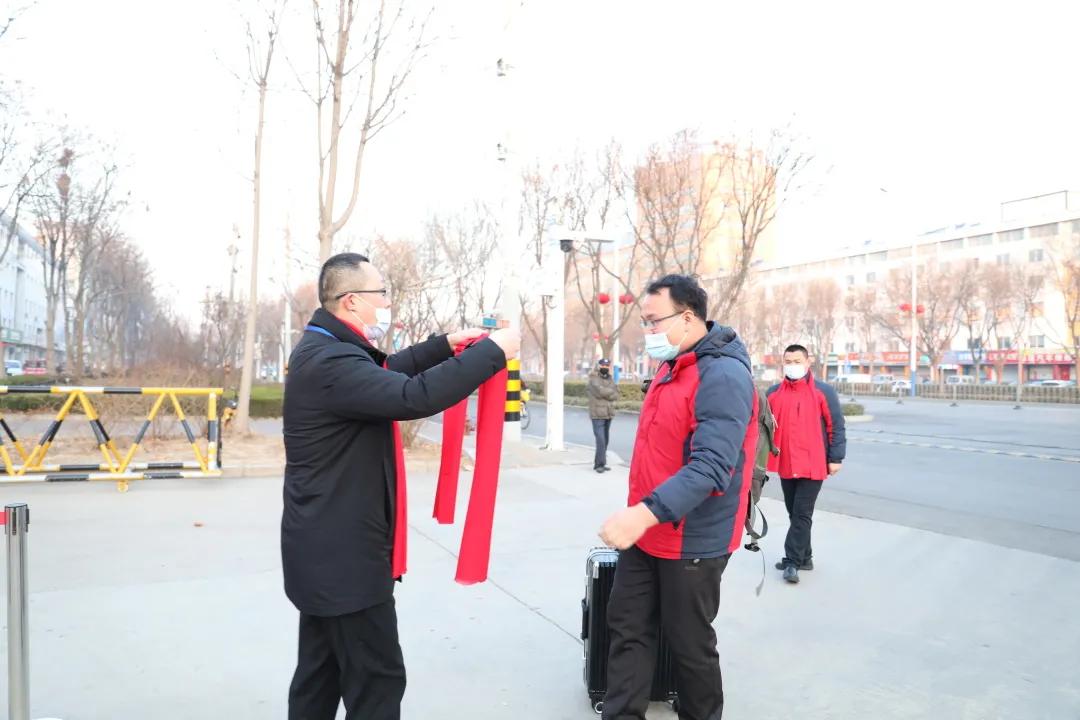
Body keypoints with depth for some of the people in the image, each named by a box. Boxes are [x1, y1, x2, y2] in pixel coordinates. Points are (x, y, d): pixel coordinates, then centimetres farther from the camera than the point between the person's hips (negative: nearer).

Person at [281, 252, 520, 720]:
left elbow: (386, 374, 24)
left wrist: (446, 345, 13)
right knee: (377, 678, -1)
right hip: (344, 551, -11)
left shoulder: (325, 350, 10)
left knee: (321, 672, 19)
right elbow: (414, 397, -34)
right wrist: (493, 351, -24)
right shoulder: (331, 362, -24)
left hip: (327, 545, 11)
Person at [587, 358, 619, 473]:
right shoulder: (594, 379, -4)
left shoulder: (609, 379, 15)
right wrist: (611, 391, -4)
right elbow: (600, 391, -21)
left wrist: (605, 393, -12)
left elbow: (616, 395, 4)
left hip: (608, 414, 7)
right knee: (601, 440, -12)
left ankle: (600, 463, 18)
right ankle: (599, 464, -7)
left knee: (606, 440, 9)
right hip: (598, 415, -7)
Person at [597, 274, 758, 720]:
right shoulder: (672, 366, 9)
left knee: (690, 644, 9)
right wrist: (641, 515, 15)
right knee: (627, 627, 13)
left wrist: (646, 512, -39)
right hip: (647, 531, 8)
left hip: (692, 540, -8)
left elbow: (710, 466, -30)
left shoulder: (723, 375, -20)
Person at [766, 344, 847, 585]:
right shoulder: (774, 393, 7)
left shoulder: (823, 392, -4)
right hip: (785, 465, 5)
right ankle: (803, 557, 26)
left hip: (813, 465, -4)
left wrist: (835, 458, -6)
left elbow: (836, 427, -3)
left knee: (802, 514, -5)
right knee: (794, 513, 13)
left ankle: (792, 561, 1)